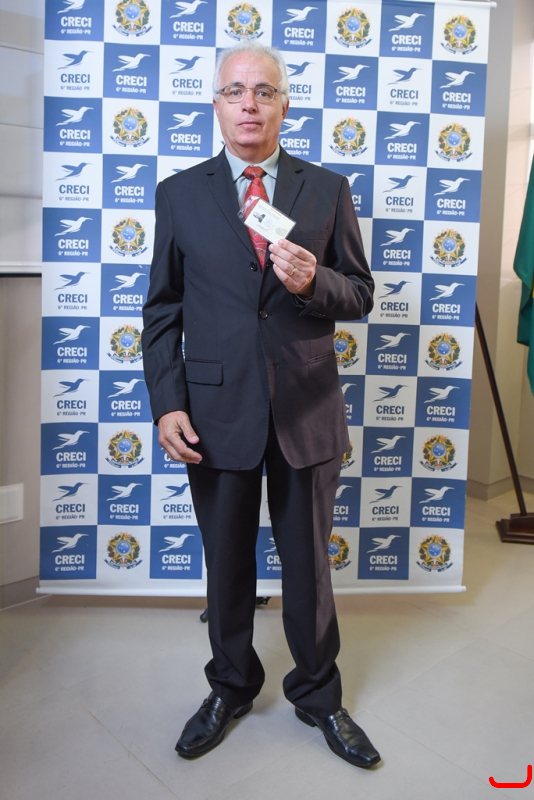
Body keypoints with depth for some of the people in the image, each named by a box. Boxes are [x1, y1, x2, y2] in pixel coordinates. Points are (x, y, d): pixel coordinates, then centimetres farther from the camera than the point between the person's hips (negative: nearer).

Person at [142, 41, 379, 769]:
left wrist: (314, 282, -18)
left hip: (307, 410, 0)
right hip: (217, 411, 0)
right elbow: (162, 309, 4)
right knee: (226, 564, 15)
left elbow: (360, 296, 4)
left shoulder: (328, 190, 4)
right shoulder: (179, 194, 5)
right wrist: (167, 403, -6)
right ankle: (231, 689, 38)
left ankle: (318, 695, 35)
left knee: (309, 564, 13)